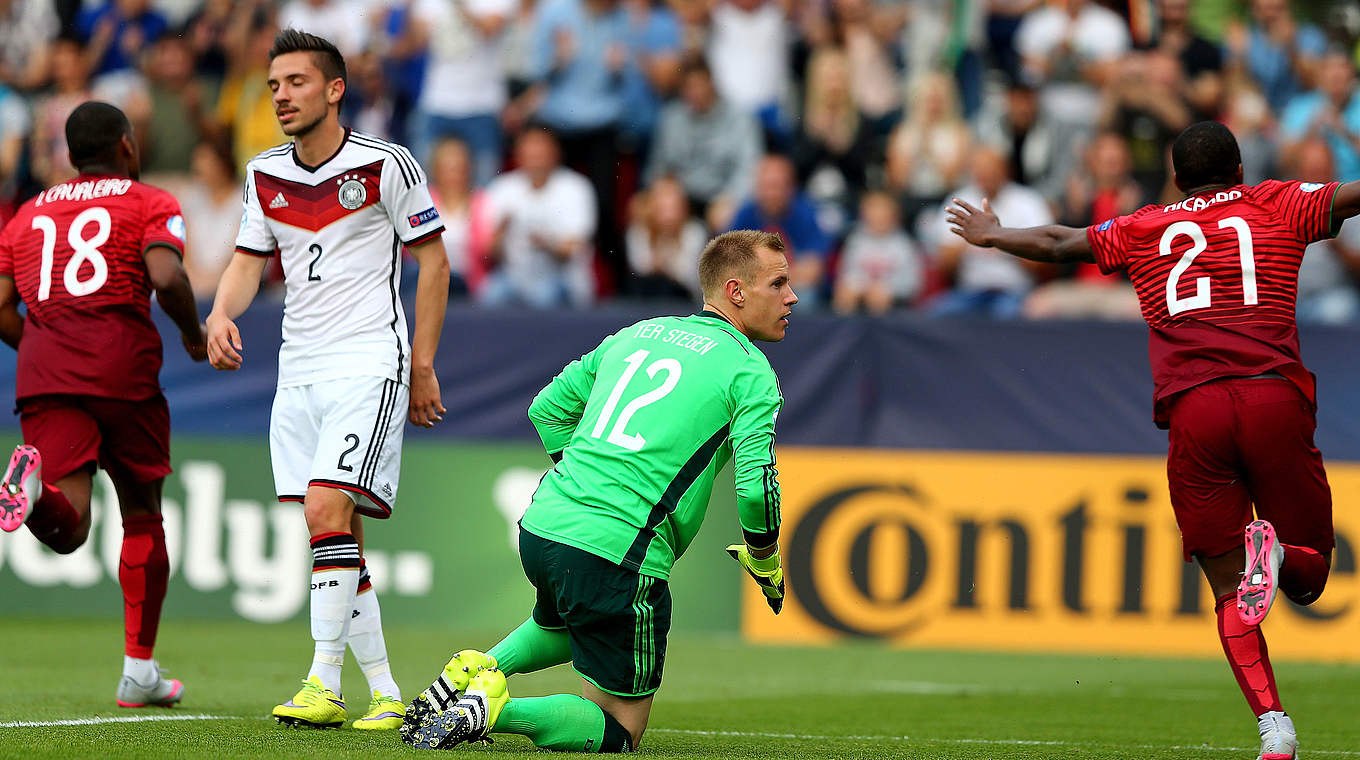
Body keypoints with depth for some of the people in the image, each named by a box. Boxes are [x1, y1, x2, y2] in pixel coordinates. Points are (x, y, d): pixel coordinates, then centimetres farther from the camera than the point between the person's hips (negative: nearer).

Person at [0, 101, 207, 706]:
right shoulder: (150, 204, 10)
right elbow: (166, 276, -9)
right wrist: (194, 336, 8)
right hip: (123, 370, -2)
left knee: (67, 530, -10)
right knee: (142, 516, 16)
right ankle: (139, 672, 18)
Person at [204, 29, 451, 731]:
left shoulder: (385, 166, -6)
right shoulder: (265, 174, 9)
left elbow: (432, 260, 0)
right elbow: (250, 259, 14)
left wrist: (422, 365, -2)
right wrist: (221, 314, -8)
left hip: (369, 362, -6)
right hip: (299, 368, 6)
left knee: (327, 508, -20)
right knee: (336, 538, 3)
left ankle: (325, 685, -17)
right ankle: (385, 694, 9)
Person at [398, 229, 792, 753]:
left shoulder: (636, 335, 18)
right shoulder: (750, 371, -3)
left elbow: (547, 408, 23)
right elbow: (756, 484, -14)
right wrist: (763, 560, 5)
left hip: (540, 528, 7)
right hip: (618, 553, -7)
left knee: (564, 624, 41)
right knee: (620, 731, 4)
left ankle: (477, 669, 14)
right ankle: (497, 708, -19)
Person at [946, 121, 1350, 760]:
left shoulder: (1145, 229, 21)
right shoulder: (1277, 205, 18)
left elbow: (1059, 243, 30)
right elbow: (1349, 196, 11)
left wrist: (991, 235, 48)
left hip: (1192, 410, 1)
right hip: (1275, 397, -1)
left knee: (1228, 588, 5)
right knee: (1309, 579, 11)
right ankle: (1273, 553, -25)